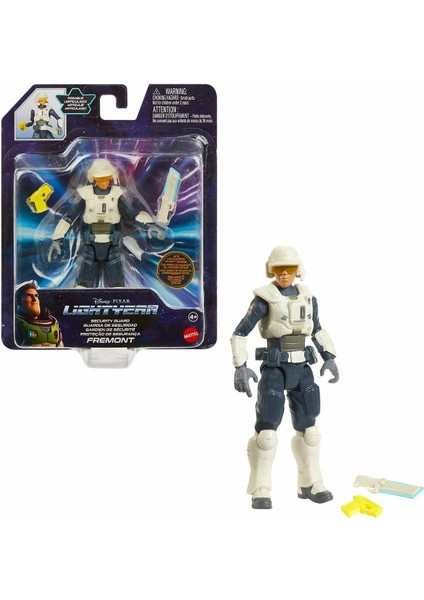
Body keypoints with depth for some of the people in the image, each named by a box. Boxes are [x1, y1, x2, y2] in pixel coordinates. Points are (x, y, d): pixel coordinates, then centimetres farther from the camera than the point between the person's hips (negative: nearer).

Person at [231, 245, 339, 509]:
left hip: (302, 370, 5)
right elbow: (240, 334, -10)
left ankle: (310, 484, 23)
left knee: (307, 427, 9)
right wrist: (240, 367, -20)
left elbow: (317, 329, 21)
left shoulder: (308, 297, 6)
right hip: (275, 370, -5)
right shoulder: (264, 299, -10)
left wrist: (330, 357, 12)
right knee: (267, 430, -9)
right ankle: (260, 491, 2)